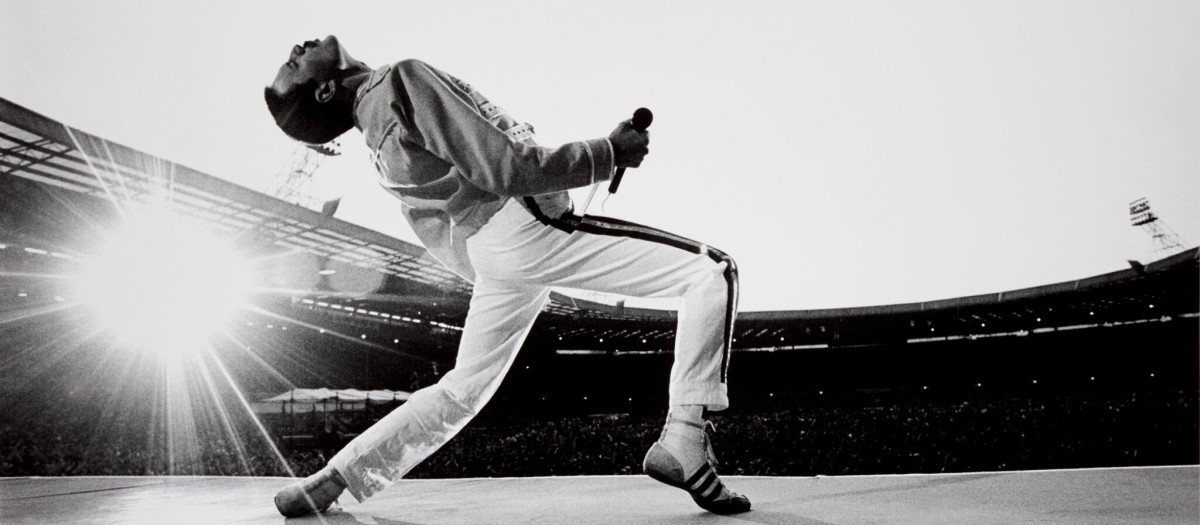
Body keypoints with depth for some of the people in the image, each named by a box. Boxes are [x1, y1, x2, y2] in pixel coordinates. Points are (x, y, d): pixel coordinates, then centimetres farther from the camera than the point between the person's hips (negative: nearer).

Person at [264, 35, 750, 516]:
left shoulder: (377, 137, 16)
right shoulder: (404, 80, -10)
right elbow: (505, 170, -18)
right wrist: (609, 153, -11)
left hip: (477, 254, 9)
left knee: (460, 390, 22)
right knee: (714, 272, -6)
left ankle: (328, 481, 21)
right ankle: (684, 446, -12)